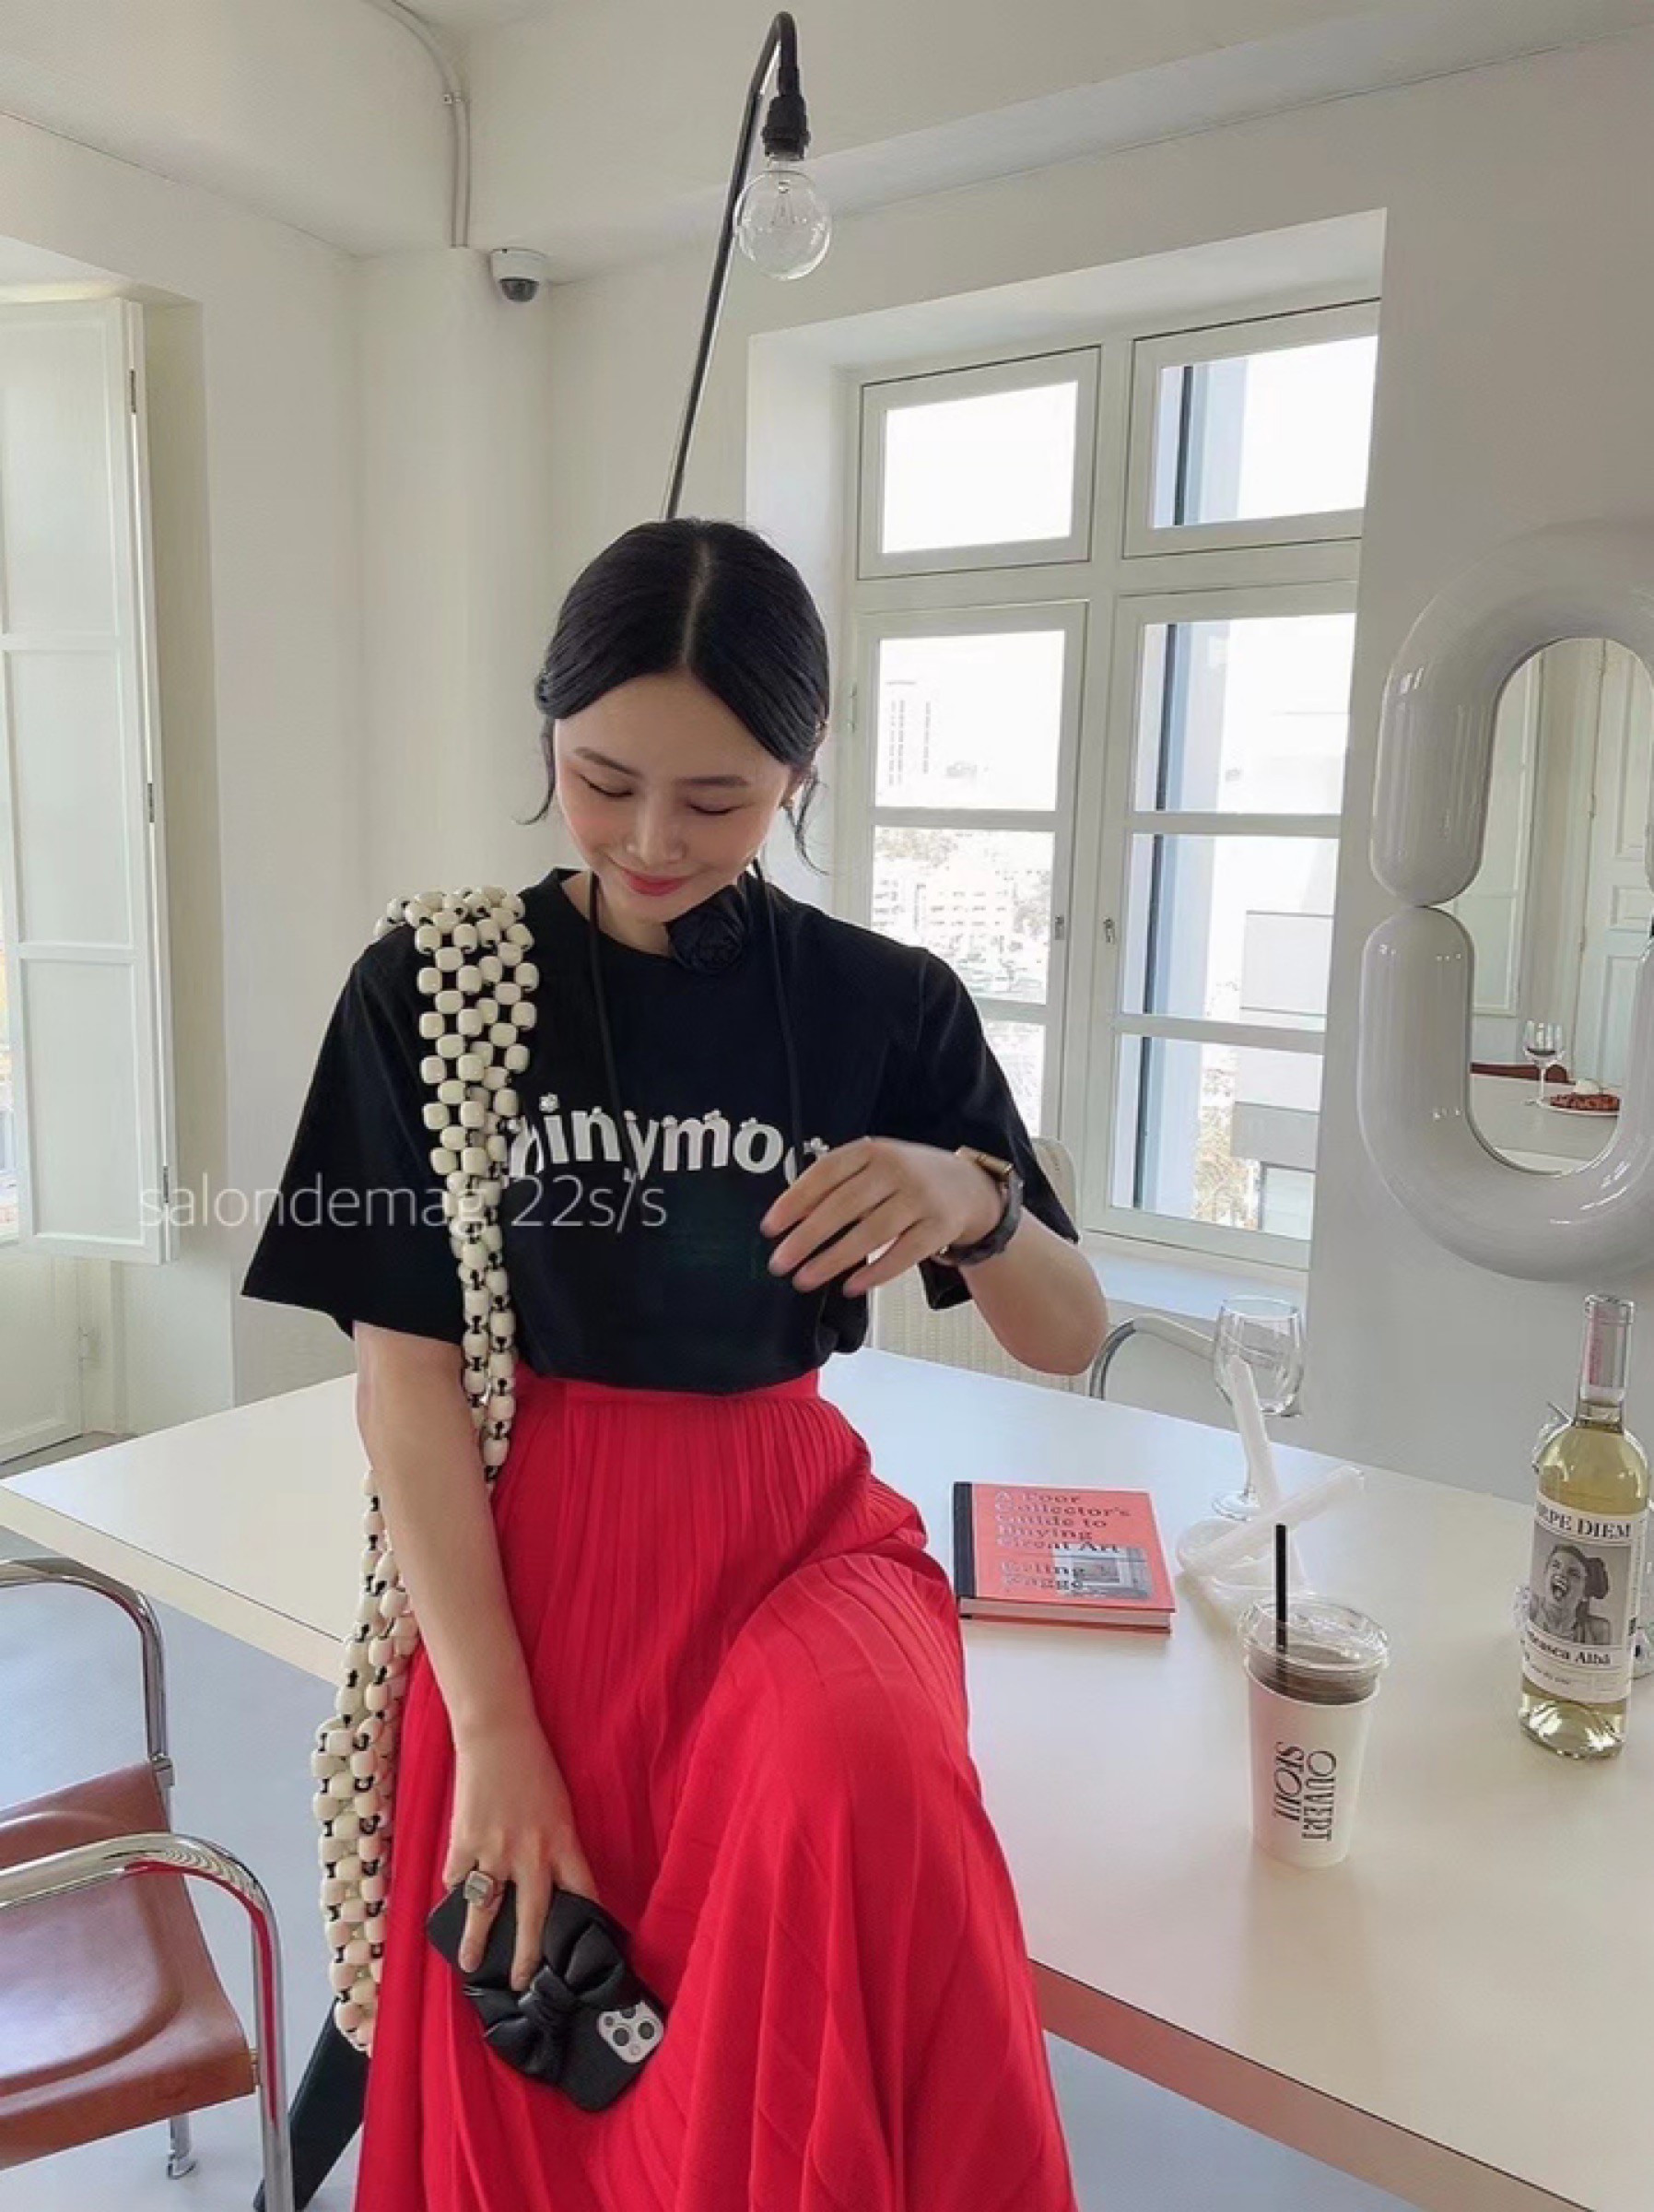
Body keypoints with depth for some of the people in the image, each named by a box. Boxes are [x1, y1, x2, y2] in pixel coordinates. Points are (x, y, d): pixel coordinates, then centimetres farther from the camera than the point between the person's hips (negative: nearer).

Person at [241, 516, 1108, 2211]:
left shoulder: (888, 1005, -4)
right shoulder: (428, 992, -6)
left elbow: (1072, 1341, -1)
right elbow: (403, 1373, -6)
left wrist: (973, 1202, -24)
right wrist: (495, 1727, -11)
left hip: (792, 1515, 0)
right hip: (535, 1546, 0)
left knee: (865, 1786, -30)